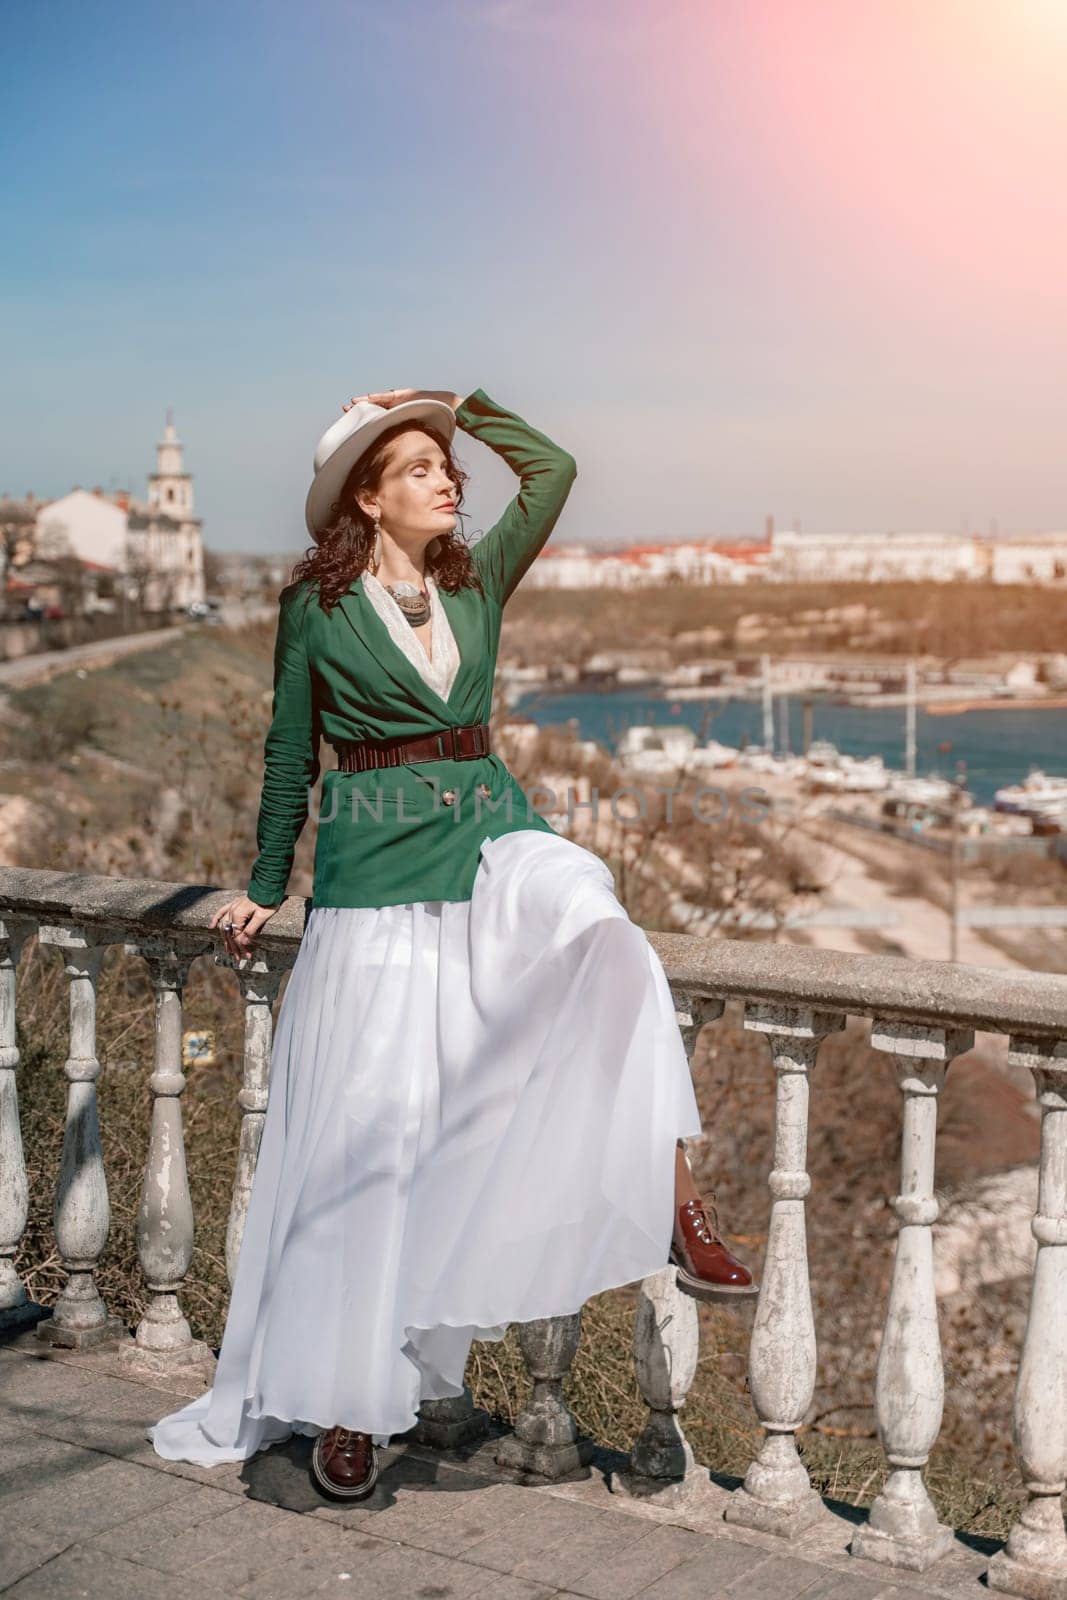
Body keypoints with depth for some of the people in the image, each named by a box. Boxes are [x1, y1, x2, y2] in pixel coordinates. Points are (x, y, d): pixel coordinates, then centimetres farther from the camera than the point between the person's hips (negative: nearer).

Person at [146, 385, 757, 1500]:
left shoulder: (477, 583, 12)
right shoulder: (315, 605, 2)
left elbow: (552, 468, 7)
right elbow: (289, 756, 9)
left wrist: (452, 403, 10)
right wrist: (265, 889, 13)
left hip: (490, 835, 4)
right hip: (376, 861, -3)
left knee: (604, 938, -30)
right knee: (370, 1119, -3)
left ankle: (675, 1198, -27)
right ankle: (347, 1397, 8)